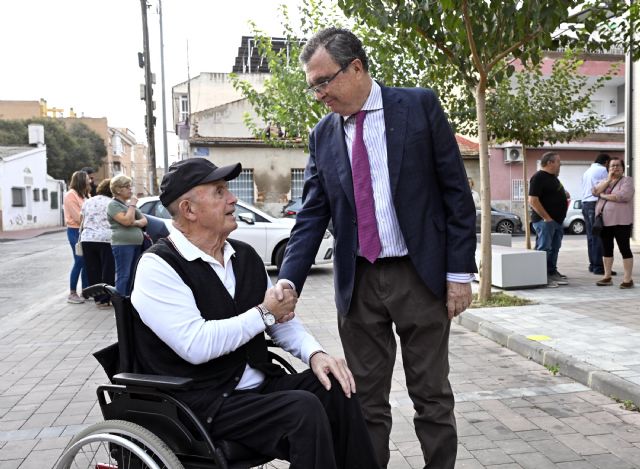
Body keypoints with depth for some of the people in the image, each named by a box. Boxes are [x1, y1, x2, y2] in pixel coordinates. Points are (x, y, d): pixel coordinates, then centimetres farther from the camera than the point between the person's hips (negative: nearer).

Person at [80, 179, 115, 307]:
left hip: (87, 239, 5)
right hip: (106, 239, -5)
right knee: (108, 270, 1)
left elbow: (83, 222, 16)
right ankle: (105, 299, 1)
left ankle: (97, 298, 15)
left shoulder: (88, 202, 14)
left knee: (93, 271, 9)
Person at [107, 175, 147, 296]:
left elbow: (144, 220, 15)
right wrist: (132, 205, -8)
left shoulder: (129, 203, 20)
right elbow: (126, 221, -18)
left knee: (132, 276, 10)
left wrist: (136, 222, -7)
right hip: (122, 244, -8)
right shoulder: (113, 204, -4)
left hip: (136, 244, 8)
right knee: (123, 276, -8)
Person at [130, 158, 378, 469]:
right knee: (303, 409, -26)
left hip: (260, 384, 7)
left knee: (335, 388, -13)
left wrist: (314, 353, -5)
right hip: (203, 402, -7)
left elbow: (281, 319, 15)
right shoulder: (158, 266, -12)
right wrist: (265, 313, -14)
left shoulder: (245, 255, 10)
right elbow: (196, 345, -24)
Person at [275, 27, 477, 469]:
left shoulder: (419, 105, -2)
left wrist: (460, 272, -7)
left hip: (420, 274, -2)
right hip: (358, 283, 3)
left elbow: (457, 192, -3)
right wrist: (289, 281, -9)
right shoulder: (323, 135, 7)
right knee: (366, 401, 10)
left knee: (432, 395, 9)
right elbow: (312, 217, 5)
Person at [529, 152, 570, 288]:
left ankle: (552, 273, 25)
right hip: (545, 220, -10)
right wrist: (546, 217, -21)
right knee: (544, 249, -8)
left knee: (554, 248, 15)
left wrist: (564, 195, 10)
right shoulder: (538, 177, -13)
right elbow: (533, 200, -21)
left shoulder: (553, 177, 18)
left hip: (557, 220, 10)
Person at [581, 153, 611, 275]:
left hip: (585, 204, 9)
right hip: (595, 203, -9)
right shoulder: (602, 170, -3)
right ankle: (598, 266, -10)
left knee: (591, 236, 9)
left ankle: (592, 265, 11)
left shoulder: (587, 172, 22)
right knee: (598, 237, -9)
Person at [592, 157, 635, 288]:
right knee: (606, 249, 9)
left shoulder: (627, 180, -2)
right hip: (604, 221, 6)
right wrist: (609, 180, -8)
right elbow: (595, 191, -3)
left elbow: (623, 196, -19)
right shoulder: (604, 181, 16)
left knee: (624, 249, -4)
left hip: (621, 221, -6)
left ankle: (627, 279, -1)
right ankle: (607, 277, 17)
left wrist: (603, 195, -9)